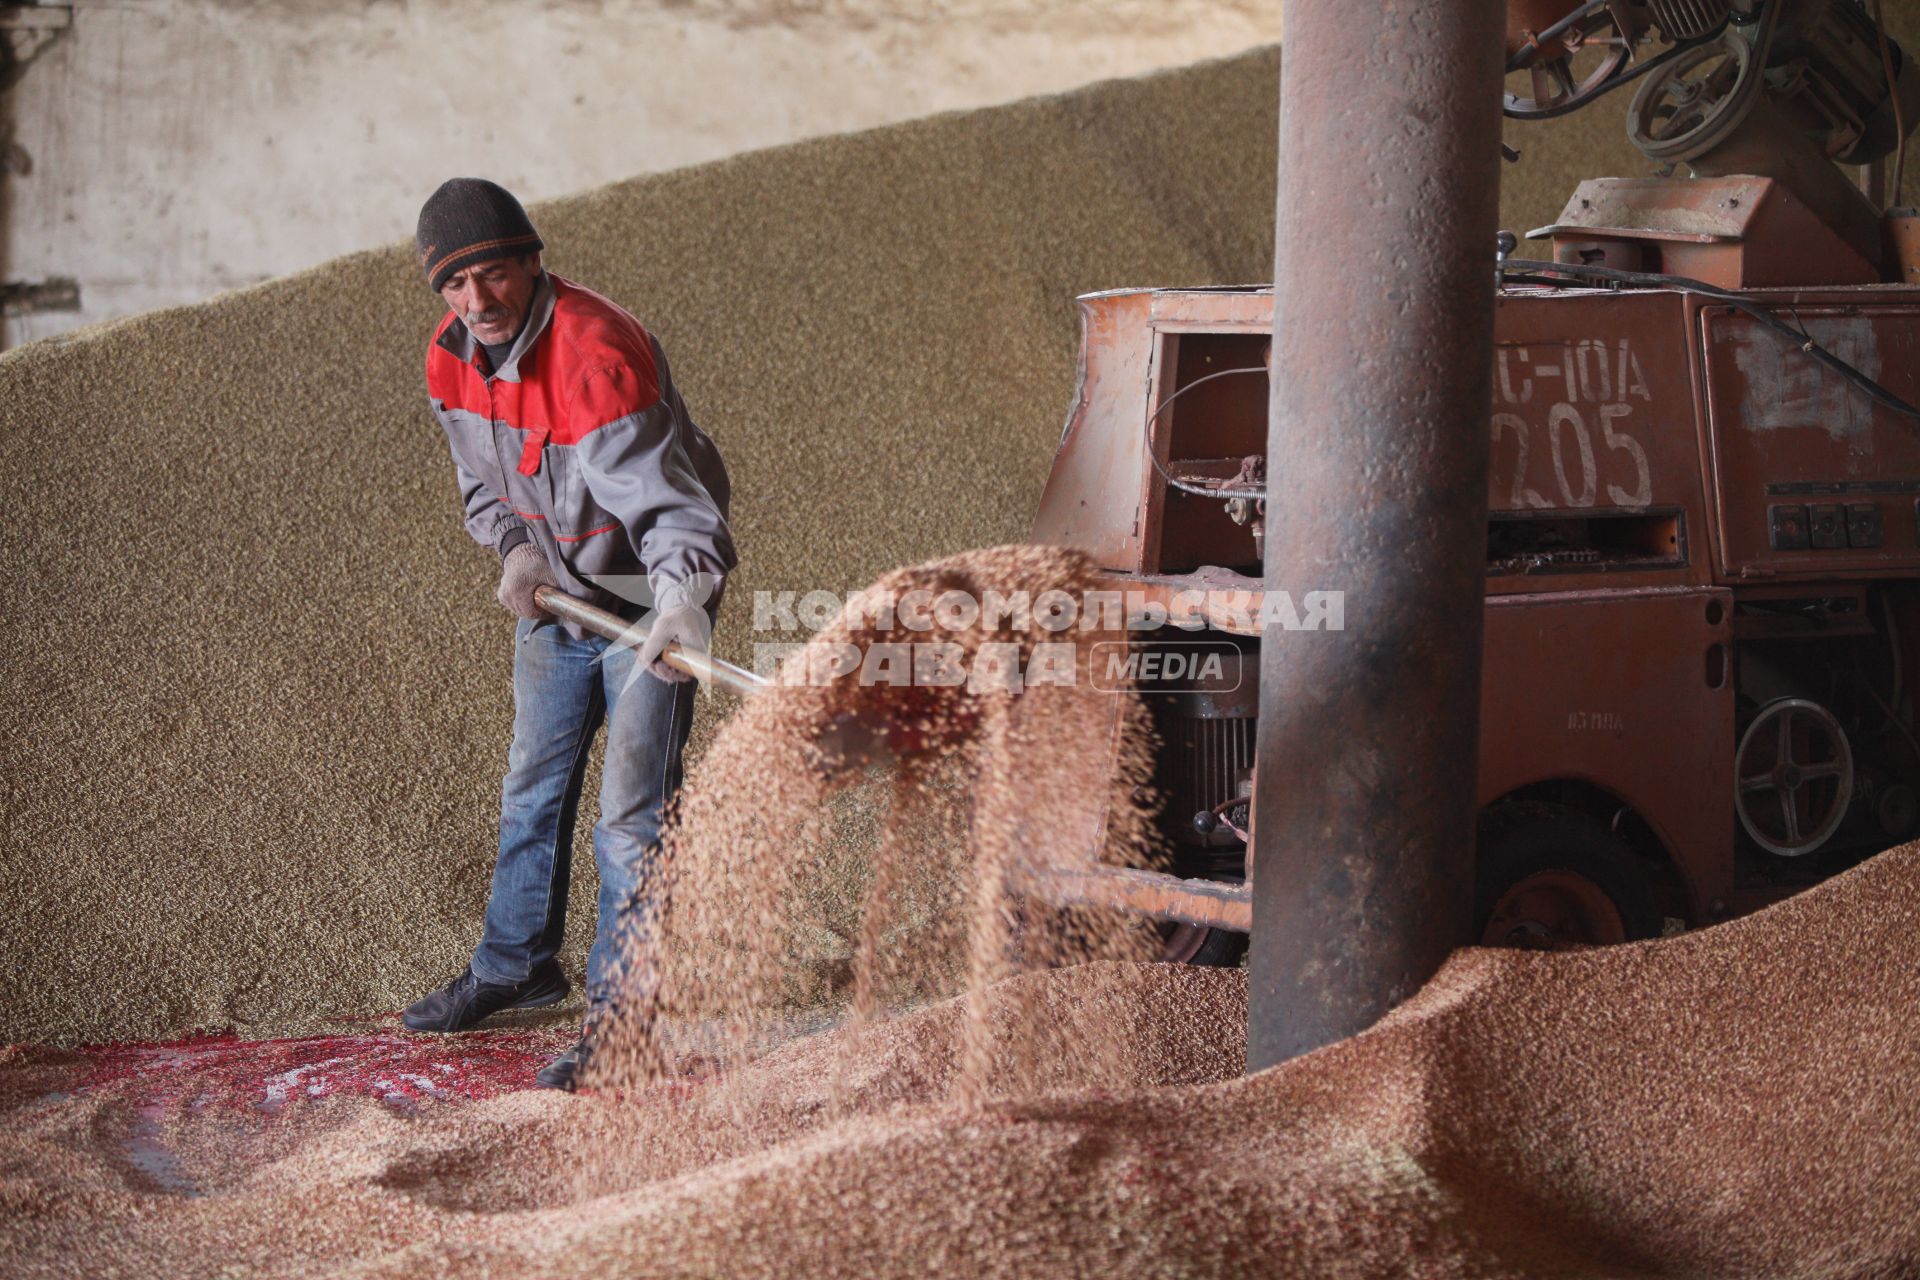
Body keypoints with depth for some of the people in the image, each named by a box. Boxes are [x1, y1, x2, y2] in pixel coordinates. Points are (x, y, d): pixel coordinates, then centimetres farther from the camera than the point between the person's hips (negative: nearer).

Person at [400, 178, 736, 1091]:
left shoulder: (596, 357, -33)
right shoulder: (452, 357, -7)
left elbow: (667, 499, -40)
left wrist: (681, 596, -57)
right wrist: (515, 547, -10)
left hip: (648, 597, -8)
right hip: (554, 593, 8)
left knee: (631, 814, -8)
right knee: (533, 785, 21)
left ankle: (615, 1018, 4)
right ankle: (514, 967, 40)